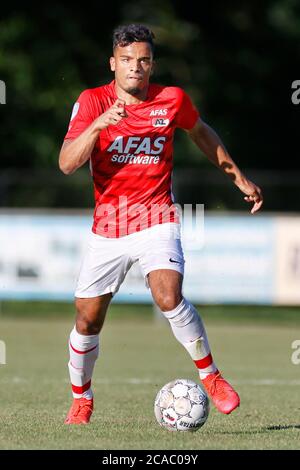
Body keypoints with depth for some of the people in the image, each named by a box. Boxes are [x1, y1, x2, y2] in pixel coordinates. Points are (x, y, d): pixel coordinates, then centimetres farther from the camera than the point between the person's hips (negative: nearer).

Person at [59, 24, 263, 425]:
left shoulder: (172, 100, -3)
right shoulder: (92, 102, -7)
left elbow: (201, 133, 20)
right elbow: (67, 163, -18)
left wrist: (238, 178, 22)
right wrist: (99, 124, -32)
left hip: (156, 220, -1)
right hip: (107, 227, 1)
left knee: (169, 297, -25)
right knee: (87, 318, 5)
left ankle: (210, 375, -6)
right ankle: (81, 401, 27)